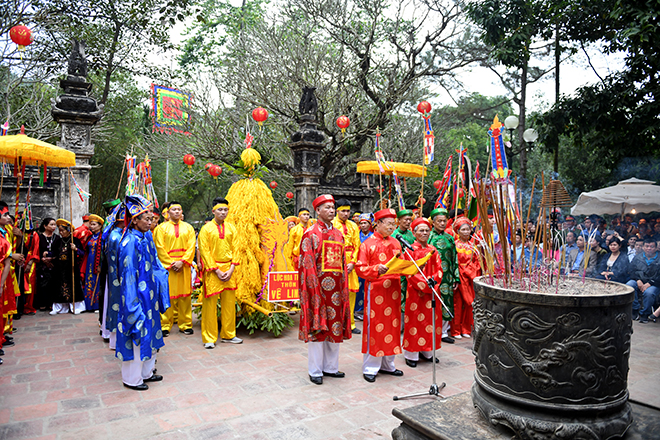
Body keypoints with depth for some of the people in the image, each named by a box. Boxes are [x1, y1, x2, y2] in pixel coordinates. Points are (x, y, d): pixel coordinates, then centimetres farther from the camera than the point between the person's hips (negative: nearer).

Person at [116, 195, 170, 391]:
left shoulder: (146, 237, 6)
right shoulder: (130, 242, -19)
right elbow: (128, 273, -19)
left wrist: (162, 274, 9)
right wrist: (134, 302, -19)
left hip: (149, 292, 9)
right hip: (136, 294, -9)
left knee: (148, 330, 17)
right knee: (136, 334, 2)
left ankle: (146, 371, 32)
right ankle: (132, 378, 18)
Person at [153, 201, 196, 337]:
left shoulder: (188, 227, 10)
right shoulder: (162, 228, 6)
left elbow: (191, 247, 2)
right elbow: (160, 248, -1)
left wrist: (182, 261, -10)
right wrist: (171, 263, -9)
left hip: (184, 266, 2)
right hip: (167, 265, -1)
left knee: (185, 295, 3)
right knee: (167, 295, -1)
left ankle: (185, 324, 11)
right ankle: (165, 325, 9)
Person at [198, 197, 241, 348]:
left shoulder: (231, 228, 8)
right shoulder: (206, 228, -2)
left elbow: (235, 249, 7)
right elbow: (205, 251, -5)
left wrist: (231, 269, -5)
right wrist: (217, 271, -11)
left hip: (229, 269, 4)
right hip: (212, 270, -3)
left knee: (229, 303, 7)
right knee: (210, 304, -1)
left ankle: (228, 334, 20)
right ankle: (209, 338, 10)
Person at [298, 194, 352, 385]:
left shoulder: (338, 234, 14)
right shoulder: (311, 233, -4)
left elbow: (342, 262, 16)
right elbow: (307, 264, -9)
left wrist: (344, 288, 10)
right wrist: (315, 288, -16)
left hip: (336, 288, 6)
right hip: (318, 285, -6)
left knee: (335, 326, 10)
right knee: (317, 327, 1)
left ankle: (330, 367, 24)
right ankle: (315, 370, 13)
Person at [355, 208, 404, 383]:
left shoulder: (396, 243, 12)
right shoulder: (367, 244, -4)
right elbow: (360, 268, -10)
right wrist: (376, 270, -25)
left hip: (393, 289, 6)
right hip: (375, 290, -6)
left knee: (392, 325, 11)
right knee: (374, 326, -1)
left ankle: (387, 365, 25)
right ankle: (370, 368, 11)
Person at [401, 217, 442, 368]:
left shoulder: (433, 250, 11)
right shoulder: (410, 250, -5)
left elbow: (439, 269, 6)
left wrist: (433, 279, -13)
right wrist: (425, 284, -18)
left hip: (431, 291, 5)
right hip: (416, 291, -5)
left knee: (431, 320, 9)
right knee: (414, 321, -1)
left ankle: (427, 352, 22)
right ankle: (411, 354, 9)